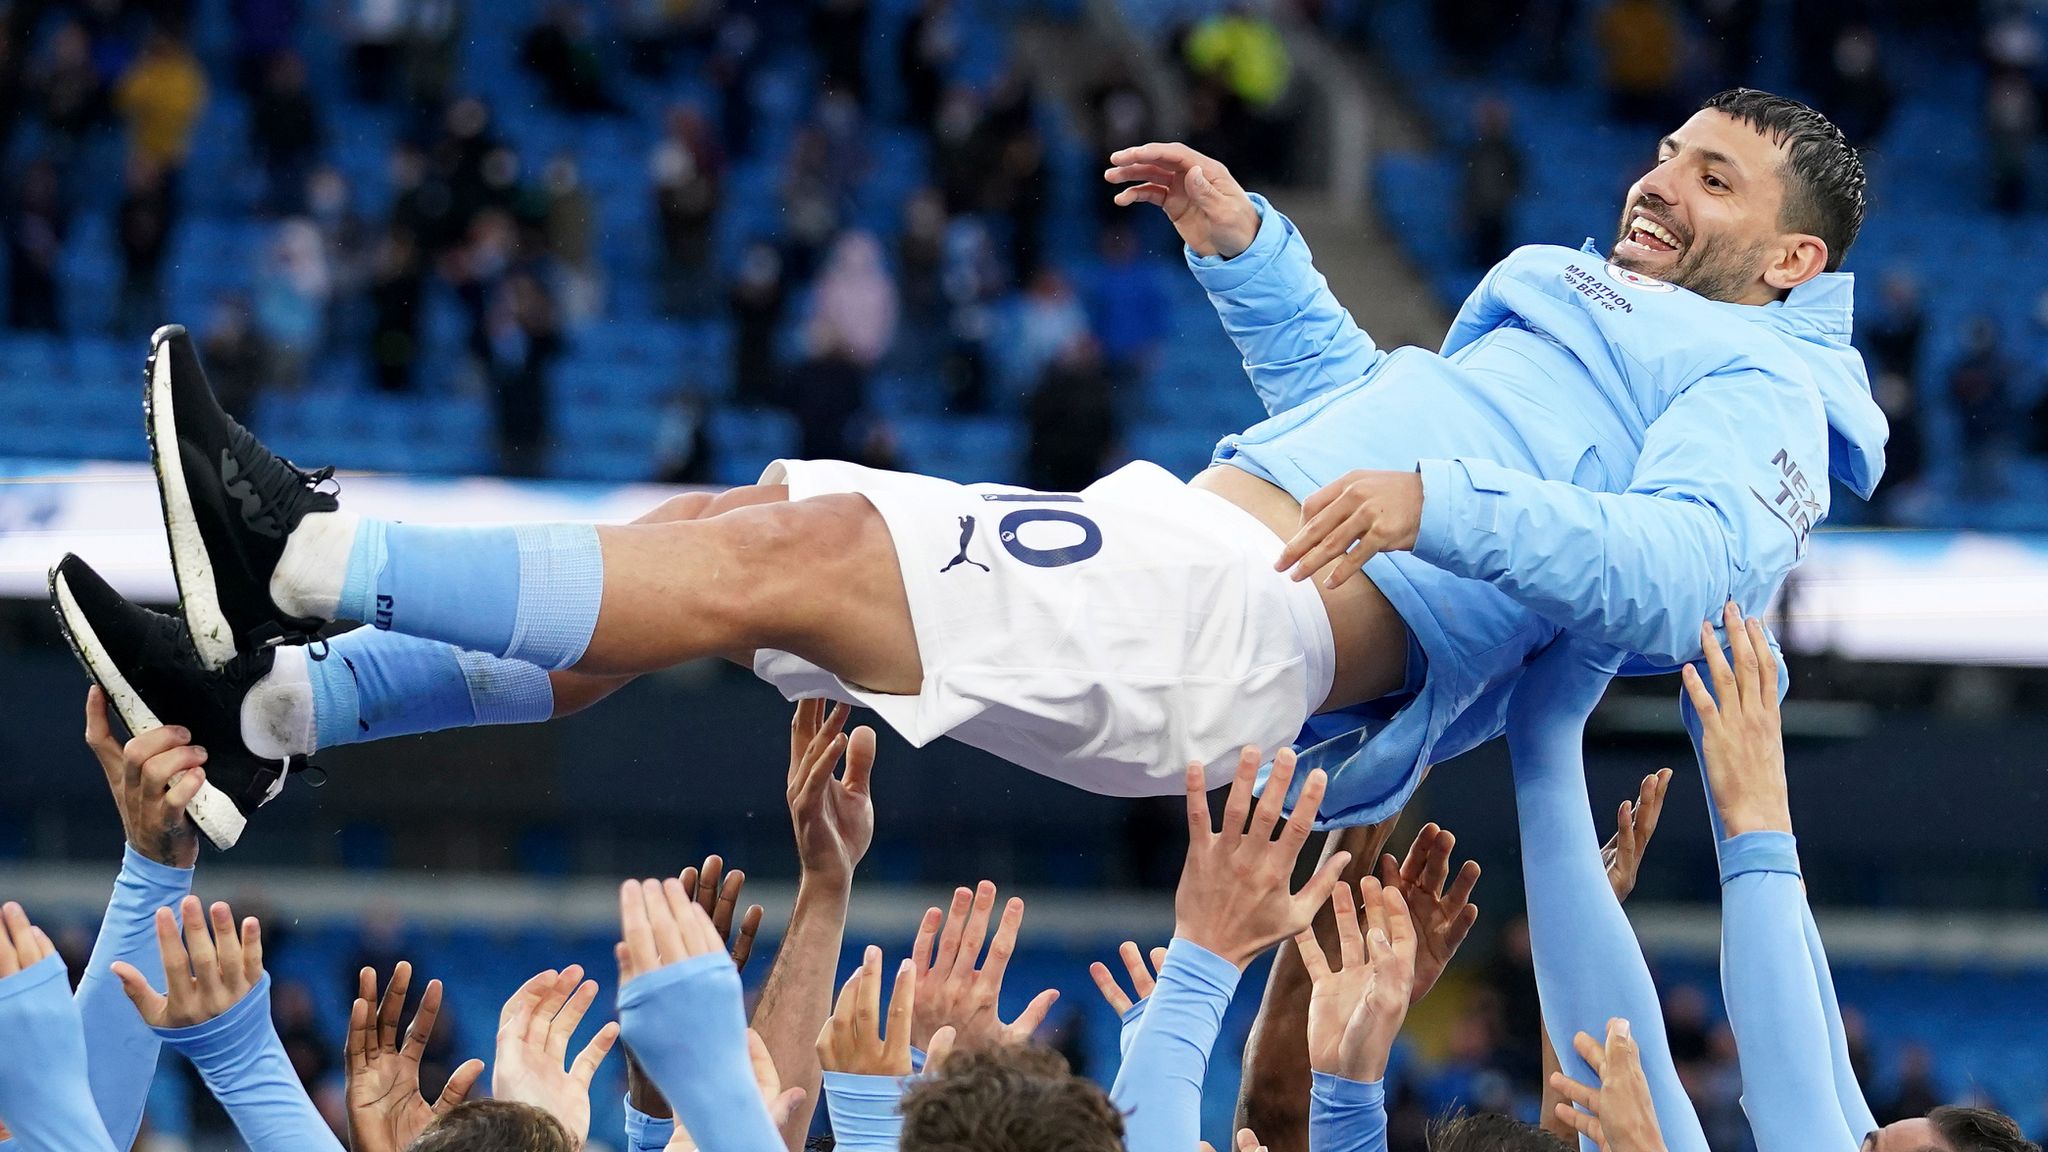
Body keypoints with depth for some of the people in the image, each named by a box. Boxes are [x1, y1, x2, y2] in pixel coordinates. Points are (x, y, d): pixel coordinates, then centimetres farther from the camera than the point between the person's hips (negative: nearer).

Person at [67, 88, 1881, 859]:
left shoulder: (1761, 391, 4)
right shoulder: (1582, 304, 33)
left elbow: (1683, 573, -17)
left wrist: (1444, 504, -29)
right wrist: (1248, 246, 31)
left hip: (1251, 622, -9)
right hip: (1173, 534, 9)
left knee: (785, 555, -21)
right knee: (728, 529, -3)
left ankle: (309, 559, -26)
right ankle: (269, 708, -8)